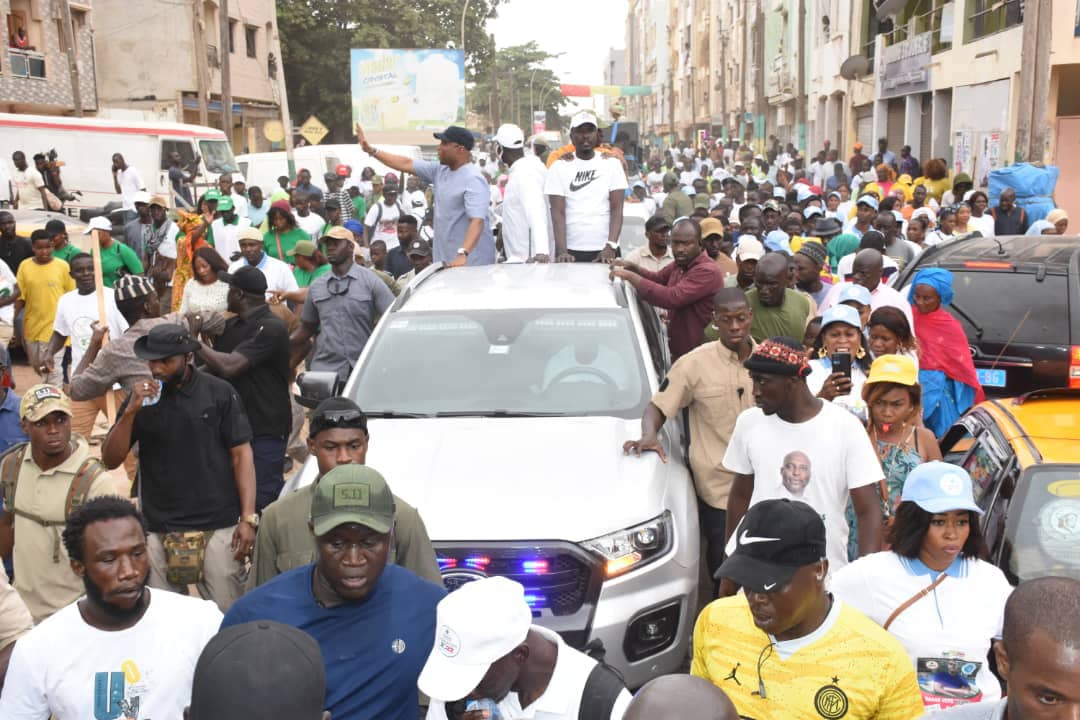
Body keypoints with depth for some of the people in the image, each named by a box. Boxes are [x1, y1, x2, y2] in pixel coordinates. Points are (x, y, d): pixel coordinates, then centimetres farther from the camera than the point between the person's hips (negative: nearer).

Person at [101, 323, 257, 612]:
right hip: (159, 530, 2)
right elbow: (110, 460, 3)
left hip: (219, 526, -2)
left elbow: (241, 455, -1)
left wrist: (248, 518, -8)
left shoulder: (220, 393, -1)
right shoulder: (141, 397, 6)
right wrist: (131, 411, -11)